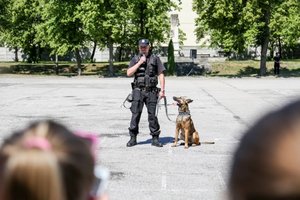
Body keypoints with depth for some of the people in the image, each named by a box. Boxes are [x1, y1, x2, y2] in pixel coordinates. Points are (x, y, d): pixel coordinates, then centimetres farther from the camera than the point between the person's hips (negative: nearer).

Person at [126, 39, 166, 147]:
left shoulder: (155, 59, 7)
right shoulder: (135, 59, 8)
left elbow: (161, 74, 5)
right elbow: (129, 73, -4)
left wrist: (162, 90, -3)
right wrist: (140, 62, -10)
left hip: (151, 91, 0)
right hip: (138, 90, 0)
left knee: (152, 115, 2)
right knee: (135, 114, -3)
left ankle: (155, 138, 9)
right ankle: (133, 138, 3)